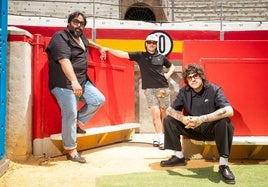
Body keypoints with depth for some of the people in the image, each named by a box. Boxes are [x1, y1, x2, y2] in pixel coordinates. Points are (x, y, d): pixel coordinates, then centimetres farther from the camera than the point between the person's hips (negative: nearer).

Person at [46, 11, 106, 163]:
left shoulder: (80, 37, 15)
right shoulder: (60, 38, -12)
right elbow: (64, 61, -28)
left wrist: (100, 47, 49)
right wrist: (74, 81, -40)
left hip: (83, 82, 9)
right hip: (65, 84, -9)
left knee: (99, 100, 4)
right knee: (70, 115, -11)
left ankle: (78, 122, 18)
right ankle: (71, 151, 0)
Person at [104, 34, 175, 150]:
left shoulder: (161, 57, 11)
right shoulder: (140, 56, 7)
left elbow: (172, 66, 26)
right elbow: (123, 54, 2)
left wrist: (168, 75, 7)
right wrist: (108, 49, -5)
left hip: (163, 88, 2)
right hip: (149, 89, -2)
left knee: (162, 114, 5)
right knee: (155, 113, -11)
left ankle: (157, 137, 20)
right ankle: (161, 139, -8)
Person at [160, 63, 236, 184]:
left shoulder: (214, 90, -14)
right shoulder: (184, 92, -3)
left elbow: (229, 111, -29)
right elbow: (170, 110, -3)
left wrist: (201, 119, -37)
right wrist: (183, 118, -26)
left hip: (211, 129, -3)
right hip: (192, 128, 4)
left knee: (224, 122, -34)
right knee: (168, 120, -11)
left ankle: (223, 165, -24)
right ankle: (178, 157, 1)